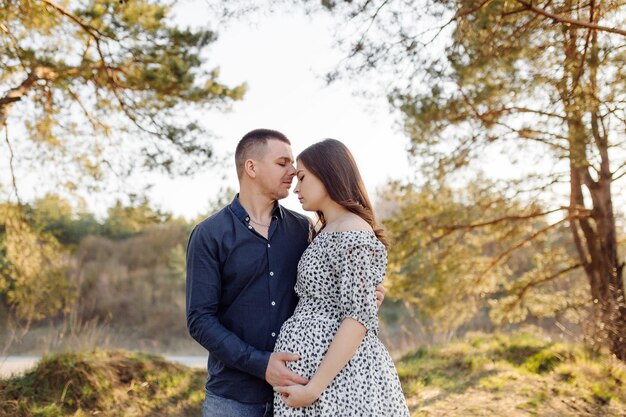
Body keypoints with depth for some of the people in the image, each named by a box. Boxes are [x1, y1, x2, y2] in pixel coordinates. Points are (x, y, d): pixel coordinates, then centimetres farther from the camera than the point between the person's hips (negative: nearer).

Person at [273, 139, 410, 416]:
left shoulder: (352, 234, -15)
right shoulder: (329, 233, 14)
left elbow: (360, 317, -21)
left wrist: (313, 387, -23)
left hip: (335, 374, -9)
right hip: (316, 360, 9)